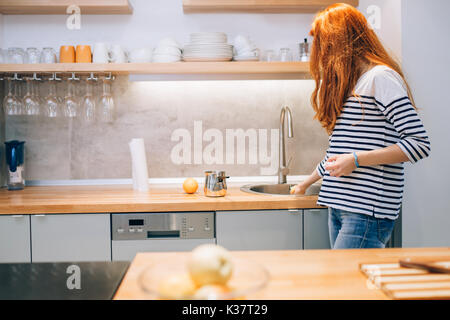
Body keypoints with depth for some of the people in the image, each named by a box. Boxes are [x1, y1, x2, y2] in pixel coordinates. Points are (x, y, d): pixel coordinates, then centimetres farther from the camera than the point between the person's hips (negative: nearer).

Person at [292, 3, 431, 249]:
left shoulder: (381, 77, -7)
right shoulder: (349, 83, 20)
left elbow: (419, 143, -14)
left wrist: (357, 160, -17)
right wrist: (307, 182, 36)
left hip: (367, 210, -8)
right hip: (338, 206, 8)